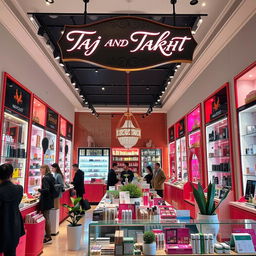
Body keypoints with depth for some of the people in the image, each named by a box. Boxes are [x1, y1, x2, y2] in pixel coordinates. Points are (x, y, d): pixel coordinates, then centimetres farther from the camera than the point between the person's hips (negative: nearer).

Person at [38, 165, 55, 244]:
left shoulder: (45, 178, -18)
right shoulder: (51, 177, 9)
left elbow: (46, 190, -25)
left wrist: (39, 190, -9)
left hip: (45, 201, -9)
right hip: (50, 200, 9)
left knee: (46, 219, -1)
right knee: (47, 218, 18)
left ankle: (48, 238, 7)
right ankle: (48, 235, 28)